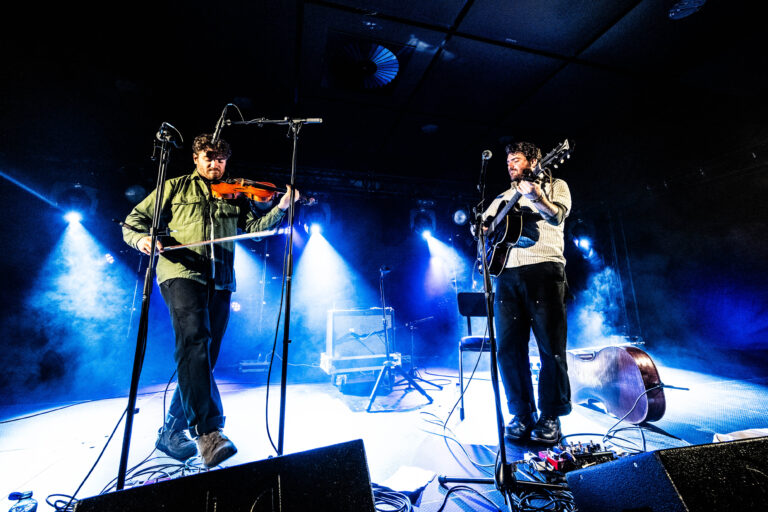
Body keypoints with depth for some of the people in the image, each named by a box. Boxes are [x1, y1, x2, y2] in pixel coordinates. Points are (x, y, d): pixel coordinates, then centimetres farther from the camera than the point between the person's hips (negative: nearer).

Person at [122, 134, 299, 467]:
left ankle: (171, 431, 22)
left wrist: (281, 207, -9)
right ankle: (208, 431, -26)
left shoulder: (234, 197, 21)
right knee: (195, 341, -25)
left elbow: (256, 226, 7)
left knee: (203, 356, 5)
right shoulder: (176, 187, 16)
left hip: (219, 281, 3)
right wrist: (141, 238, -10)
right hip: (182, 273, -3)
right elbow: (134, 220, 14)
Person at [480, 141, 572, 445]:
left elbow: (557, 216, -3)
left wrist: (536, 195, -20)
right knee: (508, 348, 1)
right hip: (507, 273, 4)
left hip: (543, 270, -4)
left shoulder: (555, 186, 15)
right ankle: (522, 416, 14)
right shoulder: (505, 197, 27)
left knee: (551, 347, -3)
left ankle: (550, 417, 14)